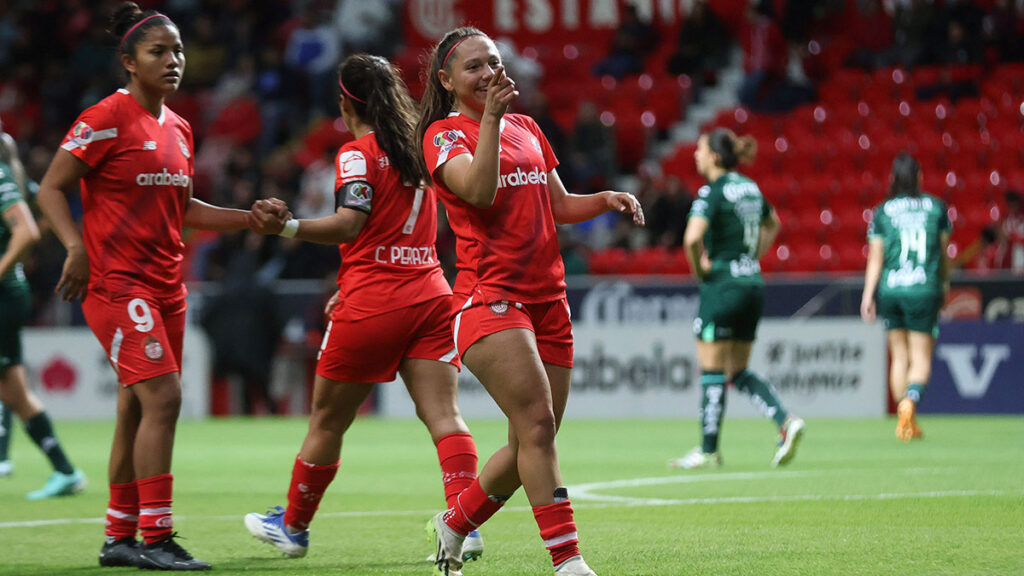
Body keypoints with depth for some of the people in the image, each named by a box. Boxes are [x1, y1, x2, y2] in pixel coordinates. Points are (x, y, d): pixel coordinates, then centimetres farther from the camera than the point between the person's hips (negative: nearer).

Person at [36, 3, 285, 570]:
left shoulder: (178, 129, 14)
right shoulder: (106, 119, -9)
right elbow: (50, 189, -8)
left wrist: (248, 219, 13)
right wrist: (76, 247, -21)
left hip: (165, 285, 8)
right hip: (115, 282, -8)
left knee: (137, 409, 9)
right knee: (162, 396, -16)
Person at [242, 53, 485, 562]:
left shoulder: (357, 153, -6)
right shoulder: (415, 147, 16)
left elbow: (350, 223, -19)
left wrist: (289, 228, -22)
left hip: (372, 305, -6)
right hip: (430, 290, 6)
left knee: (327, 421, 10)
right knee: (443, 415, -4)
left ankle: (293, 526, 24)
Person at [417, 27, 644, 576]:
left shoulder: (526, 128, 20)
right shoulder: (444, 133, -1)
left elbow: (559, 205, 24)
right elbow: (480, 190, -19)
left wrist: (607, 198, 6)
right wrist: (490, 117, -22)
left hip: (547, 299, 7)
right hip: (489, 297, -7)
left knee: (530, 446, 6)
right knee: (536, 424, -19)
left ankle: (452, 525, 28)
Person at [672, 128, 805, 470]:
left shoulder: (712, 191, -13)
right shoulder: (749, 187, 12)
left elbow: (692, 237, -28)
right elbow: (772, 224, 31)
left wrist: (698, 269, -11)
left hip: (723, 285, -8)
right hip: (753, 285, 8)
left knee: (712, 370, 1)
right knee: (738, 371, 14)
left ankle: (708, 450, 7)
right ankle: (786, 421, -5)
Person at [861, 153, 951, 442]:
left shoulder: (882, 212, 3)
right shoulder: (936, 207, 4)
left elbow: (875, 258, -1)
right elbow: (944, 252, 12)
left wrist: (868, 295, 0)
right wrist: (945, 283, 26)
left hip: (890, 289, 1)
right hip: (924, 290, -1)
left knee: (899, 357, 13)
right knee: (921, 359, 1)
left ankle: (906, 421, 14)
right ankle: (910, 401, -27)